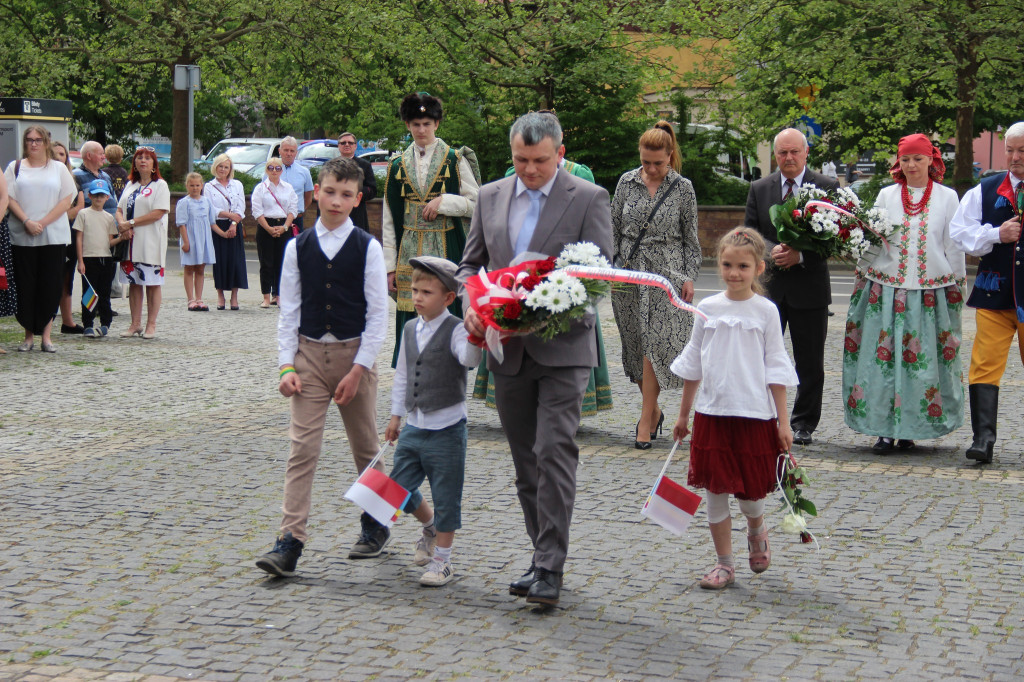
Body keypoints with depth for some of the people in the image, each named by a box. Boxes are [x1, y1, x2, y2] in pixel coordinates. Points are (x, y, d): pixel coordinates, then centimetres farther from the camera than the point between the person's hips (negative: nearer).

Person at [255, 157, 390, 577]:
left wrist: (358, 369, -11)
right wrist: (287, 365, -5)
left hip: (355, 353, -1)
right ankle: (290, 542, -10)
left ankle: (375, 526, 31)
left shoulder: (367, 247, -4)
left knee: (365, 447, 12)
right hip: (309, 354, 1)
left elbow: (378, 313, -5)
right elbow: (288, 310, 4)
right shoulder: (298, 247, 2)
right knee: (302, 449, -7)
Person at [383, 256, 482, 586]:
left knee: (446, 497, 2)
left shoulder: (455, 330, -11)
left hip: (446, 429, -6)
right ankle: (430, 526, 37)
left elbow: (469, 358, -32)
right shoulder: (410, 329, 8)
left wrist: (473, 337, -51)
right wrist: (396, 416, 18)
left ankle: (441, 560, 15)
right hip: (414, 426, 6)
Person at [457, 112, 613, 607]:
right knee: (526, 463, 11)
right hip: (507, 350, 5)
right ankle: (544, 557, 22)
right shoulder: (491, 197, 10)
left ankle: (550, 567, -10)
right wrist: (472, 305, -6)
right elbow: (471, 263, 15)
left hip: (562, 348, -5)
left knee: (554, 453, -13)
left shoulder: (588, 199, -3)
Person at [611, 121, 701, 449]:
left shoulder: (683, 188, 1)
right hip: (629, 272, 3)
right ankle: (653, 411, 22)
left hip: (666, 274, -3)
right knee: (636, 346, 5)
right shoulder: (627, 182, 6)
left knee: (655, 345, -10)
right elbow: (614, 228, 11)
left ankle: (645, 420, -5)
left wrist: (689, 277, 0)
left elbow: (690, 238, 6)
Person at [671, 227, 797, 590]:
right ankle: (724, 563, 14)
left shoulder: (765, 311, -1)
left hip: (754, 413, -2)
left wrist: (783, 420, -3)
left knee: (750, 490, 3)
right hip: (712, 412, 2)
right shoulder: (708, 308, 5)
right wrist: (683, 414, 14)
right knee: (715, 489, 2)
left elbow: (776, 369, 0)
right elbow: (693, 364, 12)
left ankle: (756, 532, 36)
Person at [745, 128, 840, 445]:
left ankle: (803, 425, 16)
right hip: (768, 285, 2)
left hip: (809, 285, -2)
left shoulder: (827, 187, -1)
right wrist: (772, 250, -14)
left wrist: (800, 256, -17)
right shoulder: (759, 189, 8)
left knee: (810, 363, 5)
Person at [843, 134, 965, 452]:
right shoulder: (886, 196, 9)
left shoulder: (947, 197, 7)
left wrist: (957, 285, 8)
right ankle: (885, 429, 0)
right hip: (887, 289, 1)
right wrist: (862, 276, 4)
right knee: (884, 357, -4)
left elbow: (954, 246, 9)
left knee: (924, 360, -1)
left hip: (932, 291, -1)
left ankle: (909, 429, 8)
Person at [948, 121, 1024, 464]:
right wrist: (996, 234, -9)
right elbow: (959, 231, 6)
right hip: (995, 291, 1)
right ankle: (983, 436, -9)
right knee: (985, 362, -7)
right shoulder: (985, 191, 8)